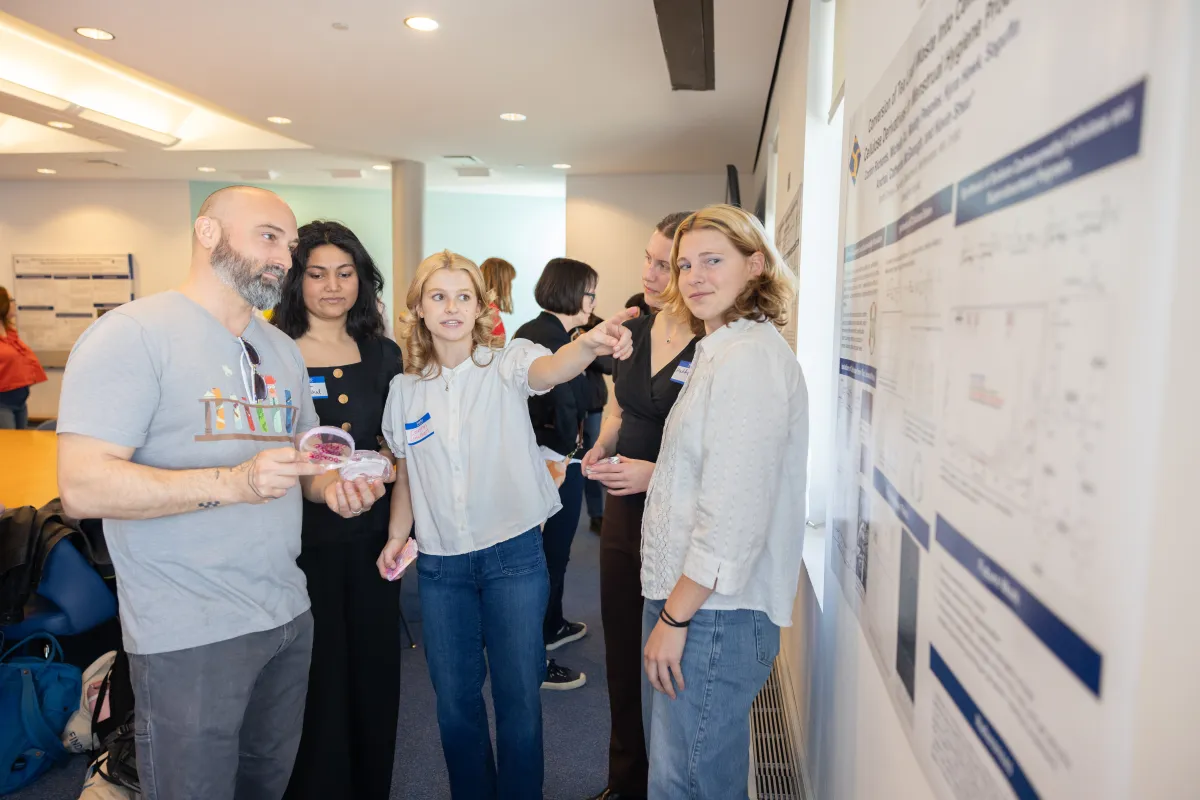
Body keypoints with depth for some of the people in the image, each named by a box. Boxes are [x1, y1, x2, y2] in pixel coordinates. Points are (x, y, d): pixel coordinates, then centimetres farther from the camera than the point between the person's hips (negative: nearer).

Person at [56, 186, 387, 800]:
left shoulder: (283, 351, 14)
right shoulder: (132, 335, -11)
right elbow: (83, 487, -20)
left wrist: (332, 484, -3)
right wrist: (232, 482, -30)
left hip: (288, 617, 7)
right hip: (189, 638, -7)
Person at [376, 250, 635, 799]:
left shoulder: (507, 363, -7)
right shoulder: (405, 388, 4)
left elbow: (549, 369, -30)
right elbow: (406, 473, 13)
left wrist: (589, 345, -51)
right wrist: (396, 536, 1)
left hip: (513, 554, -3)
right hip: (439, 564, 3)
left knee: (519, 698, 6)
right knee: (455, 702, 14)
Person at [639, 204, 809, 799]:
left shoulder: (751, 359, -17)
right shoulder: (721, 352, 15)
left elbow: (734, 517, -22)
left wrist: (675, 617, -17)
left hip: (716, 614, -9)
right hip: (686, 597, 10)